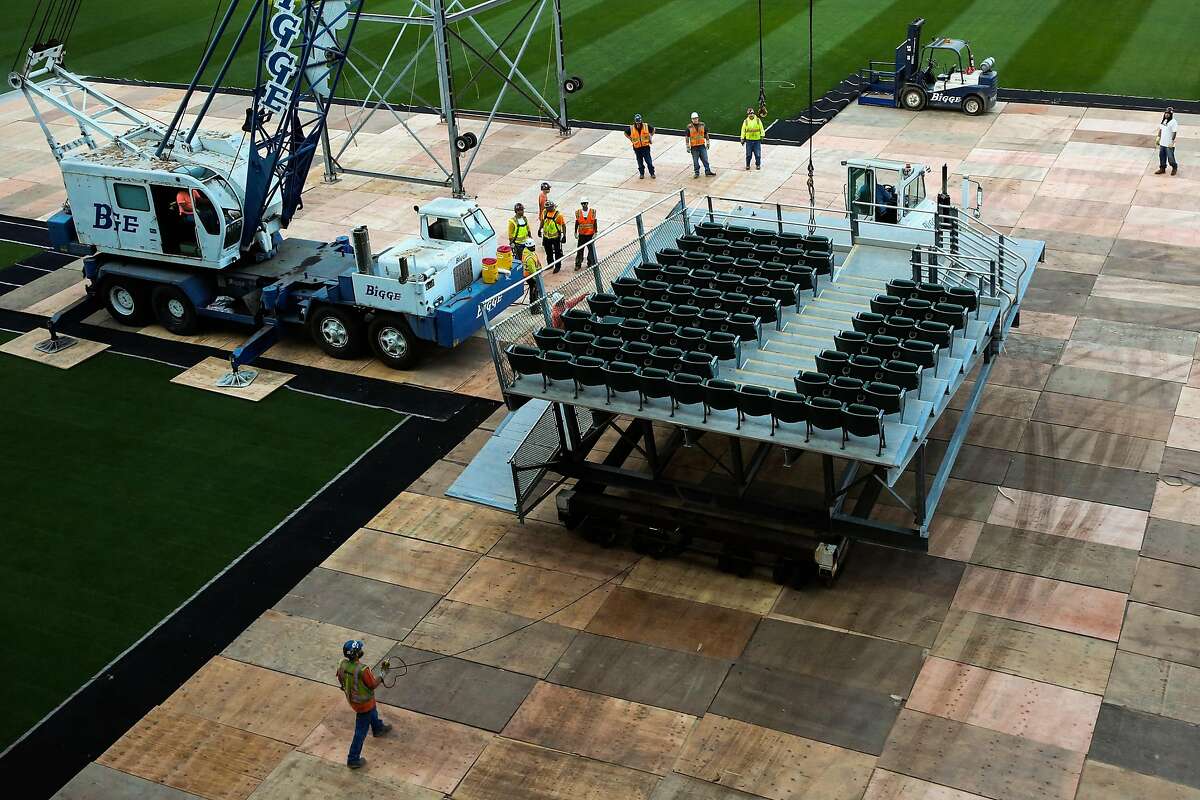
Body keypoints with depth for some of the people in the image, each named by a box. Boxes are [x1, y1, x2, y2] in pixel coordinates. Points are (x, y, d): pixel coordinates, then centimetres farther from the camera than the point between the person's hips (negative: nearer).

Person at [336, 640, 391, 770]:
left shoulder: (342, 664, -18)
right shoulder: (362, 670, -39)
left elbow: (340, 679, 0)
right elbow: (373, 685, -25)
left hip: (351, 699, 8)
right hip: (363, 703, -7)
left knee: (372, 712, 37)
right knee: (361, 732, 9)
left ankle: (378, 728, 65)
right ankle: (353, 760, 20)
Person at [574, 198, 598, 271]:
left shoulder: (592, 211, -6)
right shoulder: (578, 212, -2)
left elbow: (595, 223, -3)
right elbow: (576, 223, 4)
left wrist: (595, 233, -6)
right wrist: (575, 233, 3)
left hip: (590, 234, -1)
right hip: (581, 235, 1)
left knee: (591, 249, 5)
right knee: (579, 250, 8)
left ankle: (591, 264, 19)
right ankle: (578, 264, 20)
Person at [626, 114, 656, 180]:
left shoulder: (646, 126, -10)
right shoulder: (631, 128, -10)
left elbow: (653, 130, 9)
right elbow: (626, 133, 8)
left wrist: (650, 137, 4)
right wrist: (631, 139, 1)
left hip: (645, 147, -1)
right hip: (637, 148, 1)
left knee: (649, 161, 0)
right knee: (640, 162, 11)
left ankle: (652, 173, 13)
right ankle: (641, 173, 27)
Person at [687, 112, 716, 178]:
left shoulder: (702, 125, 3)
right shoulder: (689, 127, -5)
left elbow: (706, 134, 13)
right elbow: (687, 137, -1)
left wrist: (707, 143, 12)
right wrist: (688, 147, -3)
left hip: (702, 146, 2)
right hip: (694, 147, -2)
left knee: (705, 159, 6)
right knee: (695, 161, 4)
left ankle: (707, 171, 18)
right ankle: (696, 173, 16)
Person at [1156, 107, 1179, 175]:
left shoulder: (1173, 122, -16)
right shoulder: (1164, 120, 8)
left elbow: (1174, 132, -18)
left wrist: (1172, 141, -20)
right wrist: (1158, 137, 16)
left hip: (1169, 144, -7)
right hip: (1162, 143, 7)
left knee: (1170, 157, 2)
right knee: (1162, 156, 13)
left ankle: (1174, 168, 23)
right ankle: (1162, 168, 26)